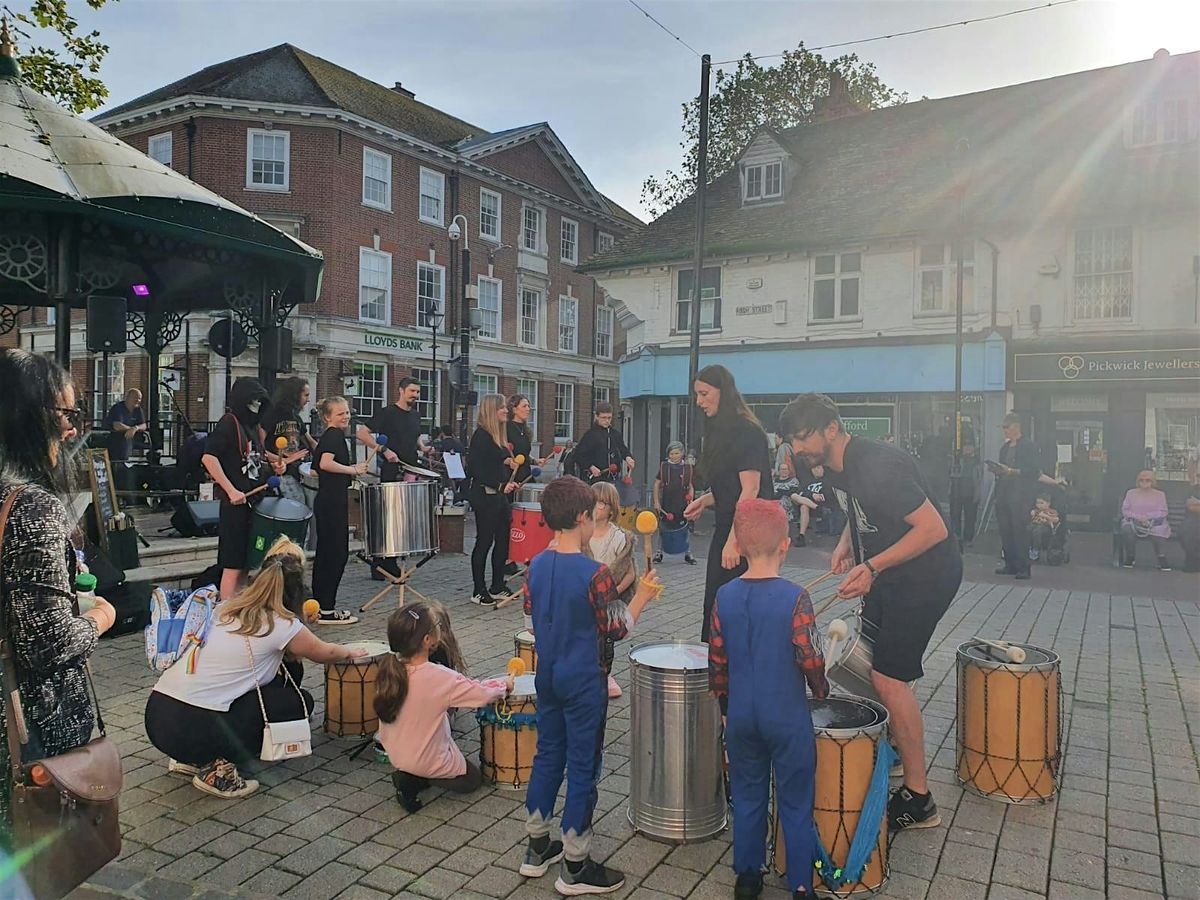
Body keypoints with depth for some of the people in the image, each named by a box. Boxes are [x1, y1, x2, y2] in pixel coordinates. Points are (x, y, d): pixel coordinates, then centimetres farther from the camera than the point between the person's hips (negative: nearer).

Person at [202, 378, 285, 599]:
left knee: (245, 564, 13)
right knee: (233, 566, -5)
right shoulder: (229, 423, -9)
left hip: (253, 502, 8)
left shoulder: (252, 426, 16)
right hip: (235, 503, -8)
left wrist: (273, 467, 7)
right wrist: (231, 491, -22)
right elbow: (208, 457, -19)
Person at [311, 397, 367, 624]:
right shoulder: (334, 435, -13)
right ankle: (326, 611, -2)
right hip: (332, 502, -10)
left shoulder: (328, 436, 17)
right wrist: (353, 469, -19)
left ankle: (322, 606, 21)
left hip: (327, 501, 10)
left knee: (327, 553, 14)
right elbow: (325, 463, -28)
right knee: (335, 553, -6)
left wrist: (351, 469, 19)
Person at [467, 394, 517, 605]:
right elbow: (476, 468, -19)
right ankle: (479, 591, 7)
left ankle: (497, 587, 21)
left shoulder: (499, 436, 14)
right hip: (485, 495, -9)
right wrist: (499, 485, -21)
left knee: (503, 540, 10)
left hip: (500, 495, 9)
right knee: (484, 542, -2)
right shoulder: (481, 435, -12)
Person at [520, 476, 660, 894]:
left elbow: (531, 623, 7)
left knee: (548, 754, 19)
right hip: (583, 682, -7)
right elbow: (617, 629, -13)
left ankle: (538, 849, 32)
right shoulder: (594, 573, -22)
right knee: (583, 766, 6)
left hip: (546, 677, 7)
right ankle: (575, 868, 18)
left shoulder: (536, 565, -2)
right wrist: (642, 596, -2)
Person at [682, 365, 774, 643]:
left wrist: (734, 541, -22)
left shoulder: (747, 432, -14)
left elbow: (750, 490, -20)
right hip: (725, 529, 9)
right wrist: (705, 500, 6)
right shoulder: (721, 432, 14)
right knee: (714, 607, 12)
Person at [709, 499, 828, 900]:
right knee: (795, 803, 12)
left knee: (747, 797, 18)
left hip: (741, 717, 4)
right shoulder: (794, 597, -18)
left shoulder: (725, 596, -6)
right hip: (787, 718, -3)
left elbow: (717, 661, 0)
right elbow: (810, 658, -15)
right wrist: (821, 690, 6)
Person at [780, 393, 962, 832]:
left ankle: (918, 799, 3)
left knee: (887, 677, -10)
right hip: (889, 571, 10)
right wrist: (846, 543, 2)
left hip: (927, 574, -10)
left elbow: (933, 529, -28)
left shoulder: (877, 466, -28)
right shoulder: (835, 467, 1)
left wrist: (872, 566, -31)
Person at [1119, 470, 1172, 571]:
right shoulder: (1131, 493, 11)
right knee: (1127, 529, -34)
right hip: (1133, 520, 1)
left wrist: (1147, 516, -14)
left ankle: (1162, 559, -26)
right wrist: (1138, 517, -12)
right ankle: (1130, 557, -20)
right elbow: (1125, 510, 6)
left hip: (1153, 521, 0)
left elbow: (1163, 512, 2)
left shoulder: (1159, 494, 10)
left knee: (1159, 530, -36)